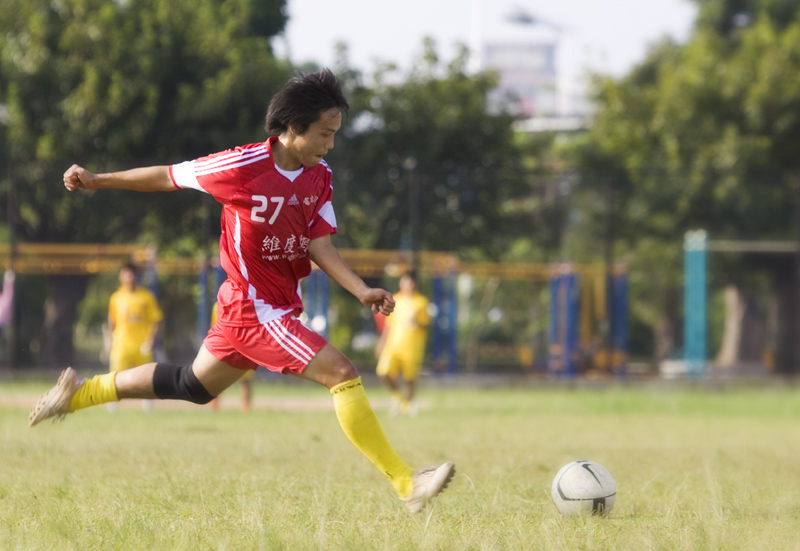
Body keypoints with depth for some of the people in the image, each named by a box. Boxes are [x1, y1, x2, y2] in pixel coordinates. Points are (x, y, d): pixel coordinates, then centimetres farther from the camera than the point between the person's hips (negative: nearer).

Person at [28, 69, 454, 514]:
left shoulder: (320, 177, 2)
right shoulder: (243, 168, -17)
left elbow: (319, 244, -3)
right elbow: (170, 177, -4)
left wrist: (362, 290, -18)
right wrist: (97, 181, 8)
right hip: (256, 307, -8)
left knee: (192, 386, 23)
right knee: (343, 374, -19)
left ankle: (79, 393, 40)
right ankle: (406, 485, -20)